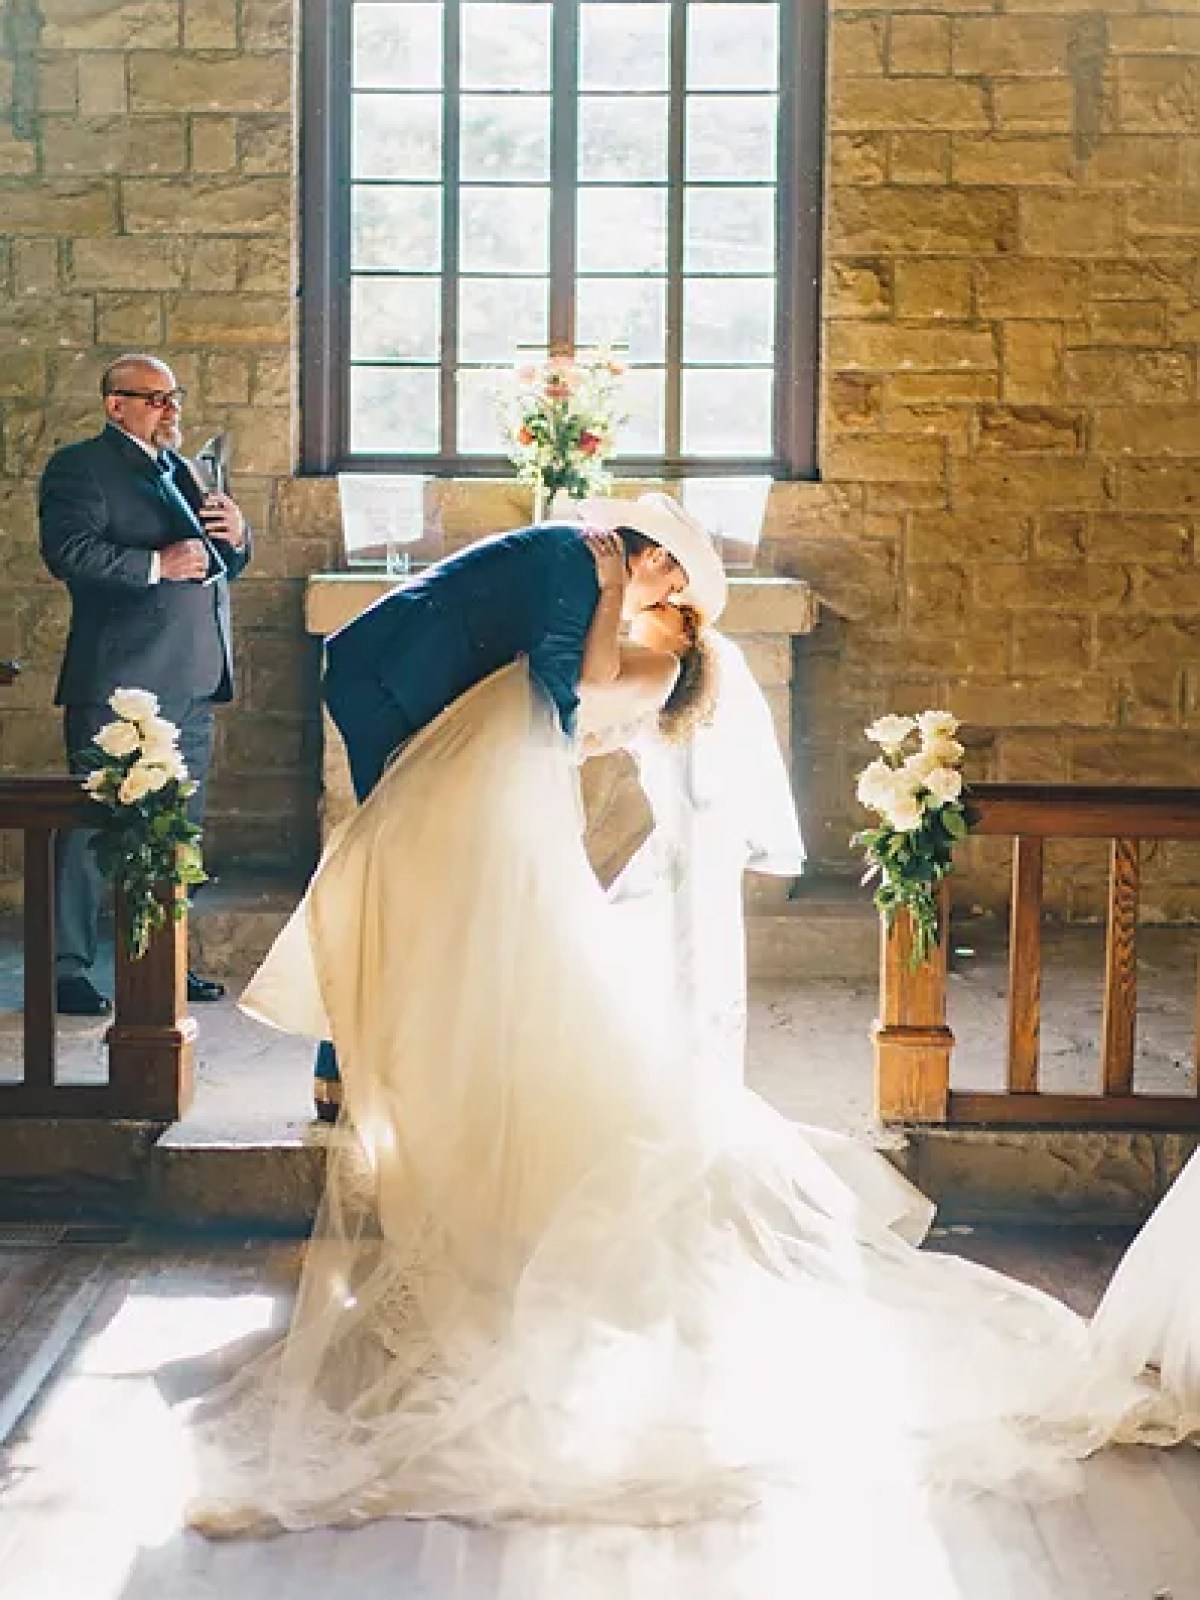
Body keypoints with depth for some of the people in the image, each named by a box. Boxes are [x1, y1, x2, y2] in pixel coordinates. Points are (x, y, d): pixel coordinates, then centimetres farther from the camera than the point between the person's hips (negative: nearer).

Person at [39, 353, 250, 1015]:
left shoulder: (182, 470, 20)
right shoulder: (79, 467, -4)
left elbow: (227, 564, 24)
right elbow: (67, 551, -19)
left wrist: (234, 534, 2)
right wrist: (156, 564, -22)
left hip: (191, 686, 8)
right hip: (119, 683, -8)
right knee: (96, 827, -4)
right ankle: (67, 967, 2)